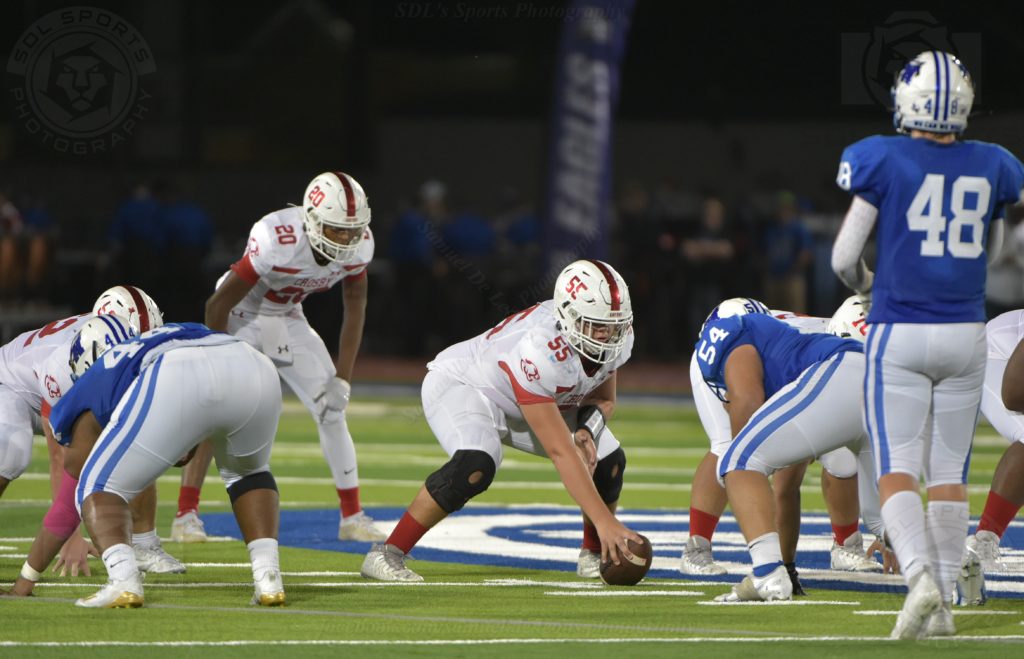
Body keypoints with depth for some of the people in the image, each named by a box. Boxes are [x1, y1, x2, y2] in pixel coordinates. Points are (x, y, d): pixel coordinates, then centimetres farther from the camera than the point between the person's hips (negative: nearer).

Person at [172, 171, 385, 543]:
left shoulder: (359, 246, -19)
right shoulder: (277, 240, -37)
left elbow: (355, 309, -2)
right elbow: (218, 304, -27)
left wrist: (343, 379, -5)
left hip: (287, 318, 5)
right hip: (241, 315, -5)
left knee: (332, 410, 0)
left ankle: (352, 517, 9)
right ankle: (186, 516, -10)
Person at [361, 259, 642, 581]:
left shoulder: (615, 337, -18)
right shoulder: (541, 350, -41)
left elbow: (603, 399, 3)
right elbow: (560, 451, -43)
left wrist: (586, 431, -21)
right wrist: (604, 521, -45)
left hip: (531, 400, 8)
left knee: (608, 459, -5)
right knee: (476, 464, -36)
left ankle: (594, 555, 19)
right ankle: (386, 554, -25)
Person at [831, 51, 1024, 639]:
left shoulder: (885, 161, -9)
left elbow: (845, 257, -2)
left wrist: (865, 284, 17)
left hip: (899, 332, -3)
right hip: (965, 333, 3)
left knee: (897, 470, -1)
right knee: (950, 474, 11)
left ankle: (921, 576, -23)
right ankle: (944, 603, 12)